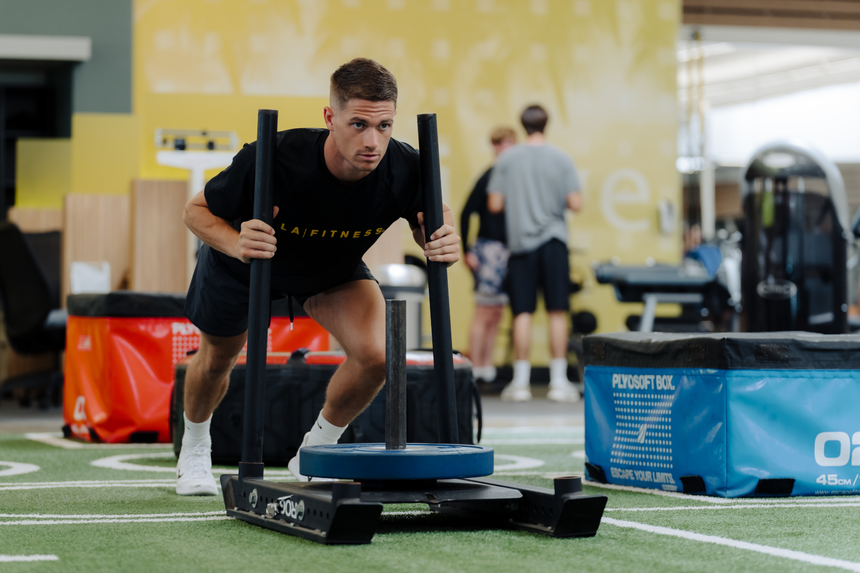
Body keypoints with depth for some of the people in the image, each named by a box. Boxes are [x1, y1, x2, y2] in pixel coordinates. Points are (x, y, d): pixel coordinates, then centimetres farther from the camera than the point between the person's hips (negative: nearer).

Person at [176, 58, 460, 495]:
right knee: (216, 361, 19)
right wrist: (236, 243, -46)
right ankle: (194, 449, 54)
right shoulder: (270, 160, -43)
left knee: (375, 355, -22)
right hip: (241, 264, -1)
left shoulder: (406, 171, -35)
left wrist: (441, 243, -35)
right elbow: (197, 210, -25)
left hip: (334, 269, 2)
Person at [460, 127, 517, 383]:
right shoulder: (489, 177, -8)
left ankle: (487, 367, 14)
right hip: (489, 248, -7)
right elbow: (466, 213, -9)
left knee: (496, 314, 9)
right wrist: (466, 251, -12)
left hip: (508, 251, 7)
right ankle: (475, 370, -3)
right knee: (484, 313, -6)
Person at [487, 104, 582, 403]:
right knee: (557, 312, 2)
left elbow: (494, 205, -1)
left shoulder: (507, 159, 0)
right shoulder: (561, 159, -2)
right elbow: (575, 203, -5)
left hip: (520, 242, 1)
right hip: (553, 241, -1)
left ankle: (521, 382, 4)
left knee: (522, 313, 2)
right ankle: (559, 381, 2)